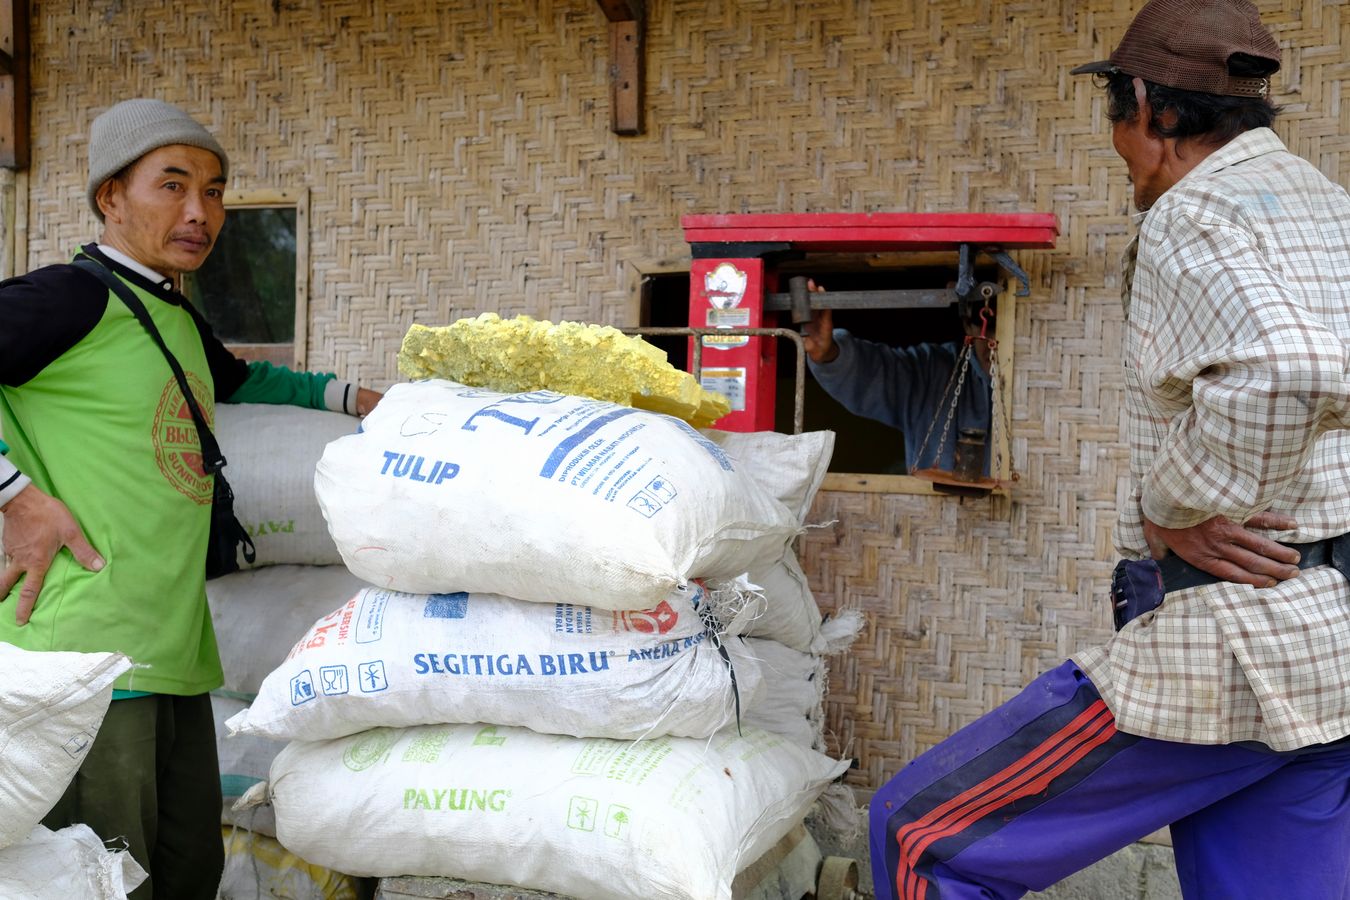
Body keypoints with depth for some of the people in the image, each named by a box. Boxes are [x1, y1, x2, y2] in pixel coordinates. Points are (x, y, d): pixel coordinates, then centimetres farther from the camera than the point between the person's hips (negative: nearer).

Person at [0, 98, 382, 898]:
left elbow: (239, 380, 42)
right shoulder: (74, 298, -9)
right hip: (89, 652, -9)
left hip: (175, 652, 9)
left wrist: (348, 397, 36)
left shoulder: (180, 320, 19)